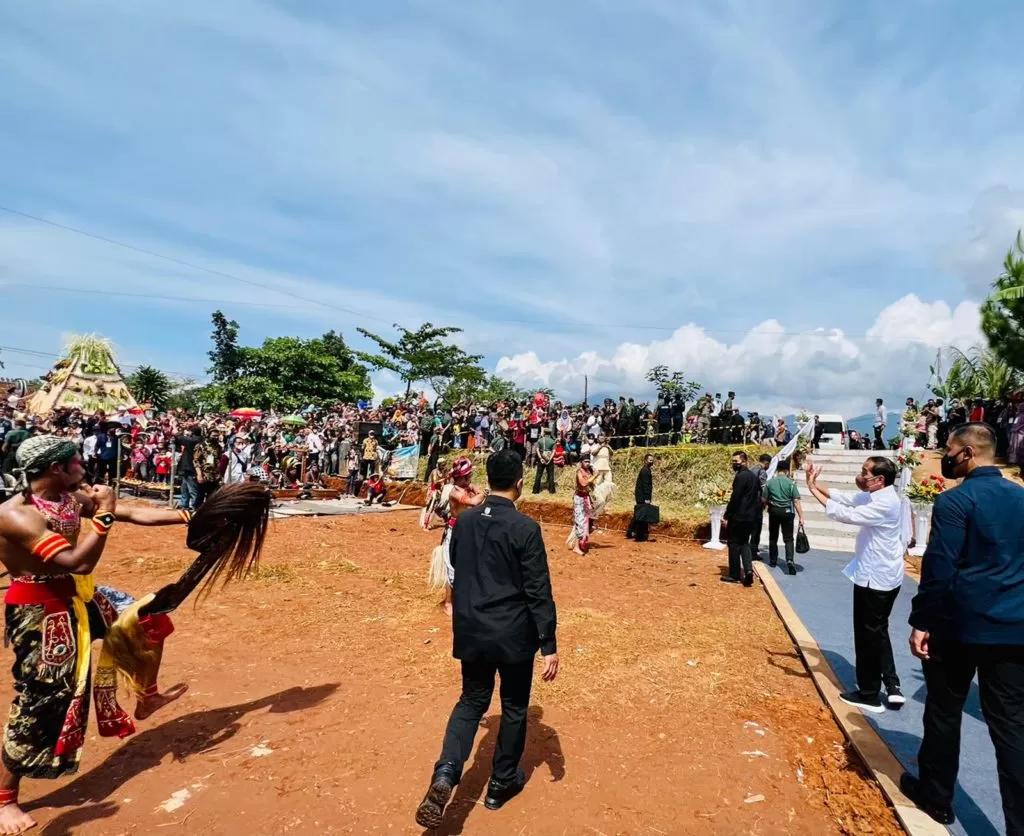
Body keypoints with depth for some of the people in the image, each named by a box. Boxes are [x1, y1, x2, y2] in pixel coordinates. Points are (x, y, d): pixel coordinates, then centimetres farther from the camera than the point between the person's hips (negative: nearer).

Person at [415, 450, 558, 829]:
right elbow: (539, 593, -17)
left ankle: (445, 773, 1)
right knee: (514, 708, 17)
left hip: (471, 630, 4)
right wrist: (550, 645, -10)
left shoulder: (464, 521, -2)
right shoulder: (525, 528, -18)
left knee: (471, 701, 20)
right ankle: (502, 783, 32)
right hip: (513, 634, -4)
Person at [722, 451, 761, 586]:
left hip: (738, 516, -8)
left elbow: (735, 498, -19)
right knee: (744, 543, 16)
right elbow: (759, 497, 16)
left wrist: (726, 515, -13)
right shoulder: (754, 476, 12)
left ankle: (734, 575, 8)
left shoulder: (741, 476, -17)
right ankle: (748, 569, 0)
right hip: (750, 517, 9)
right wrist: (756, 513, 20)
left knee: (734, 544, 2)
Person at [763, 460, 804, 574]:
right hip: (787, 512, -1)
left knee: (773, 538, 15)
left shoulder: (770, 482, -2)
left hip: (774, 511, 2)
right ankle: (790, 560, -17)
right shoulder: (791, 483, -8)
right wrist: (801, 517, -9)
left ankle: (773, 561, 21)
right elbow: (796, 501, -11)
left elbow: (764, 500, 0)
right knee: (788, 538, 2)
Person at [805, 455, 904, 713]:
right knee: (877, 632, 20)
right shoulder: (877, 495, 5)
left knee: (868, 636, 3)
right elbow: (844, 497, 7)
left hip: (875, 579, -10)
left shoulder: (884, 503, -25)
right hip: (881, 577, 10)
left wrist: (813, 489, -25)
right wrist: (815, 483, -4)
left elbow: (844, 514, -30)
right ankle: (892, 686, 24)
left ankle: (869, 696, 16)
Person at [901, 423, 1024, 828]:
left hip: (960, 624, -5)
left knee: (944, 713, 12)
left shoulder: (955, 501, -13)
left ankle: (936, 796, 27)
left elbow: (938, 567, -16)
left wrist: (921, 621, -10)